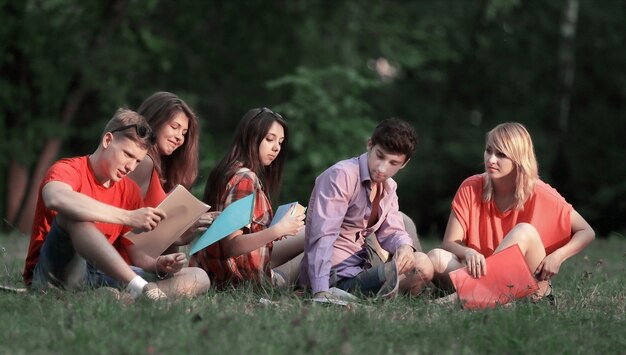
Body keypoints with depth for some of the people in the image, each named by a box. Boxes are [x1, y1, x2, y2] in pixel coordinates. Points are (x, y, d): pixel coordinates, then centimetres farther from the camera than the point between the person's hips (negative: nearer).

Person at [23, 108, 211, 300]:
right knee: (71, 215, -34)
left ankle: (121, 296, -36)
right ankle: (139, 288, -40)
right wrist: (128, 217, -34)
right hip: (54, 273, -6)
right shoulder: (68, 170, -5)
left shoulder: (130, 190, 14)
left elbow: (136, 255, 12)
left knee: (198, 278, -8)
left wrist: (159, 265, -12)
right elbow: (56, 199, -32)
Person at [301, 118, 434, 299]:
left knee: (422, 265, -9)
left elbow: (391, 231, 6)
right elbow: (323, 235, -26)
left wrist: (404, 245, -21)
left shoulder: (389, 187, 11)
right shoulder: (342, 175, -18)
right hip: (338, 275, -9)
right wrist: (320, 291, -36)